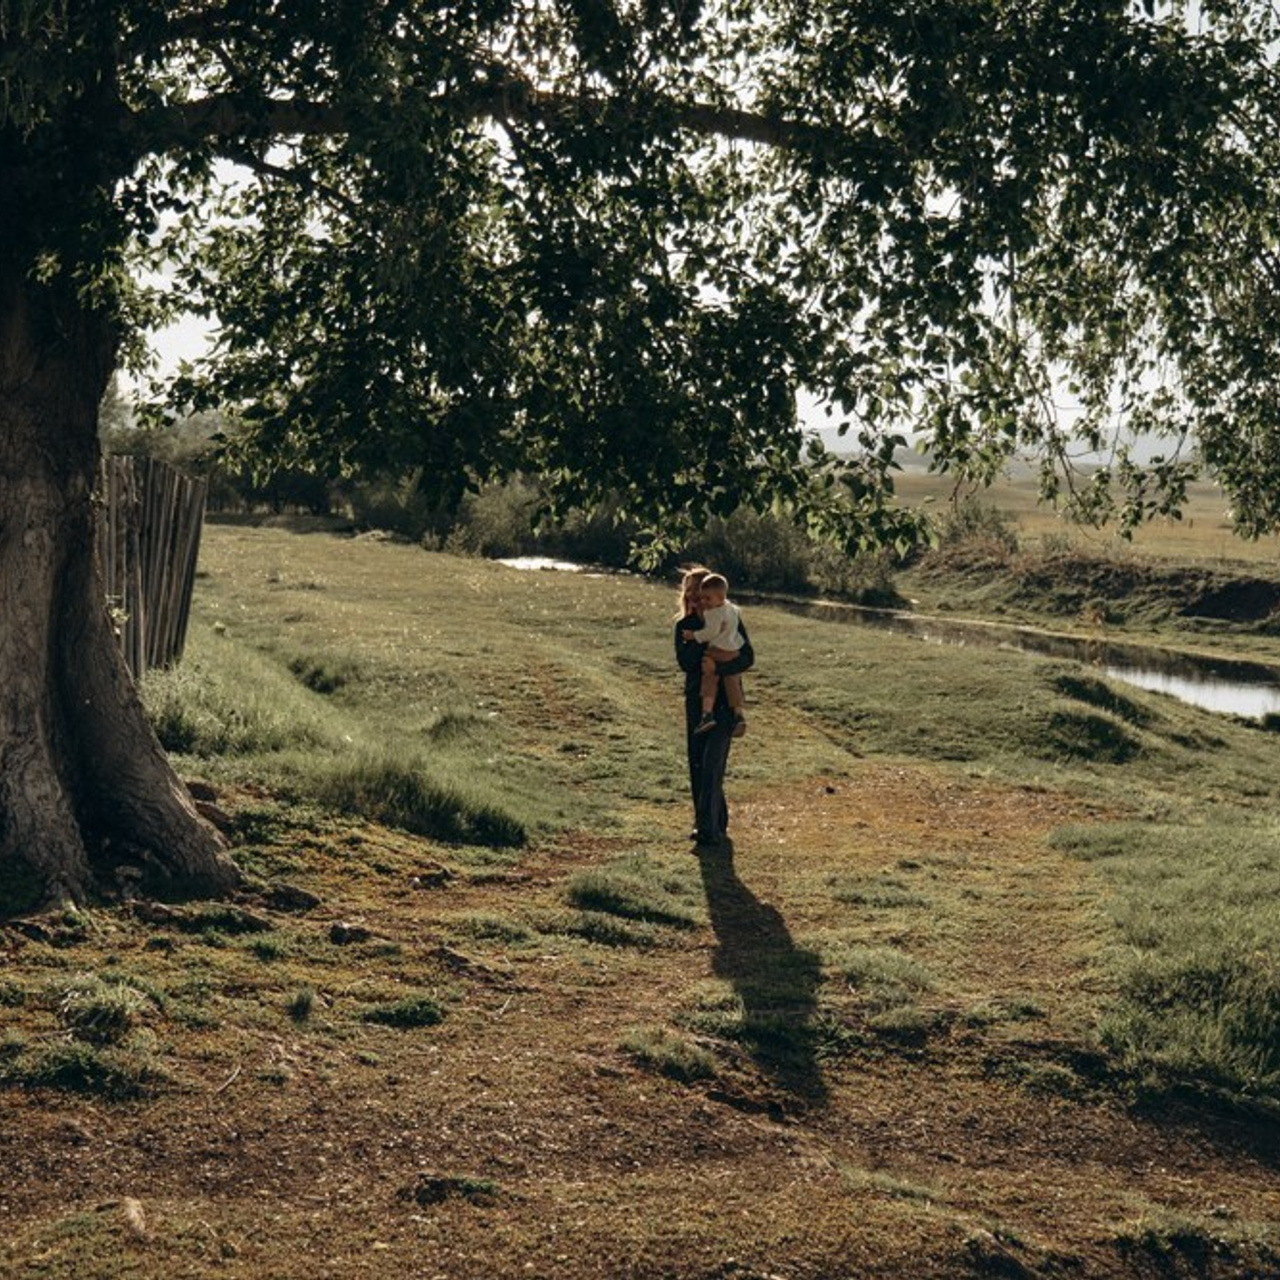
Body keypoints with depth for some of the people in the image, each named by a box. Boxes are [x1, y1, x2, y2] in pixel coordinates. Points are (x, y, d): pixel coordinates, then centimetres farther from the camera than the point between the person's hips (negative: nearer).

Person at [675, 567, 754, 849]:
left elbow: (747, 657, -8)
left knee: (712, 764, -13)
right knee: (696, 764, 6)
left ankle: (710, 829, -13)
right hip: (696, 700, 4)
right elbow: (685, 662, -9)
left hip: (724, 700, -4)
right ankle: (714, 822, 20)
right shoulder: (684, 625, 5)